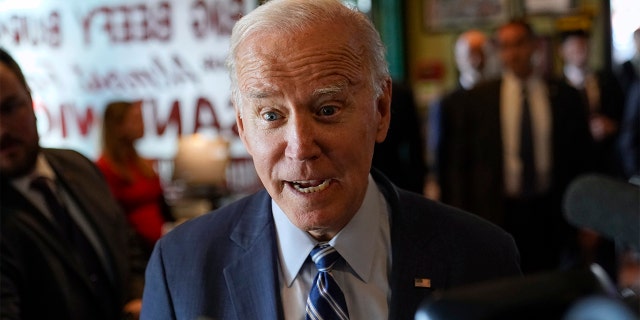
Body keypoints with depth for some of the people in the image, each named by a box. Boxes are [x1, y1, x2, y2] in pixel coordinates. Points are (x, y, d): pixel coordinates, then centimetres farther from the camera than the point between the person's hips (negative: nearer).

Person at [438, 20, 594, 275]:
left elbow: (580, 157, 9)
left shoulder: (563, 96, 5)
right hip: (497, 214, -1)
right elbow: (457, 162, 5)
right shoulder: (477, 98, 3)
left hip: (547, 213, 1)